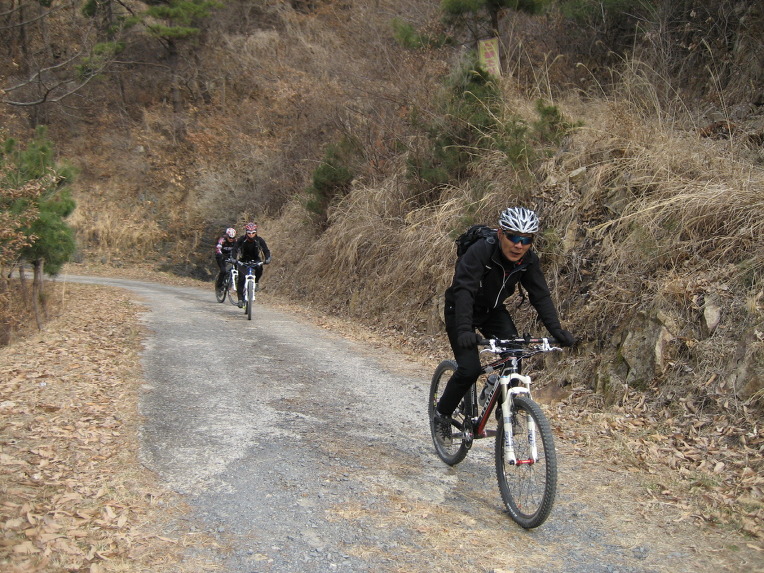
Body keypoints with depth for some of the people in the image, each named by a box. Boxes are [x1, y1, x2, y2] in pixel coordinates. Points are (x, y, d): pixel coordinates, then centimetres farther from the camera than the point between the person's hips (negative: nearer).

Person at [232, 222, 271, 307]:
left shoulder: (259, 240, -18)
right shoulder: (241, 239, -20)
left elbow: (266, 251, -20)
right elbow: (235, 250, -24)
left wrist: (267, 259, -39)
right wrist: (233, 259, -42)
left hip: (255, 260, 0)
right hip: (243, 260, 0)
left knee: (259, 269, -34)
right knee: (241, 279, -15)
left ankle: (256, 282, -5)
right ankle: (240, 299, -9)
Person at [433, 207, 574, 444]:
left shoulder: (529, 260, -15)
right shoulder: (480, 252, -32)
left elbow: (541, 295, -14)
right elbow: (464, 290, -40)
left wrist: (556, 330, -28)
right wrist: (464, 329, -54)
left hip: (493, 311, 5)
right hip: (461, 309, -5)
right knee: (469, 369, -16)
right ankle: (441, 415, 6)